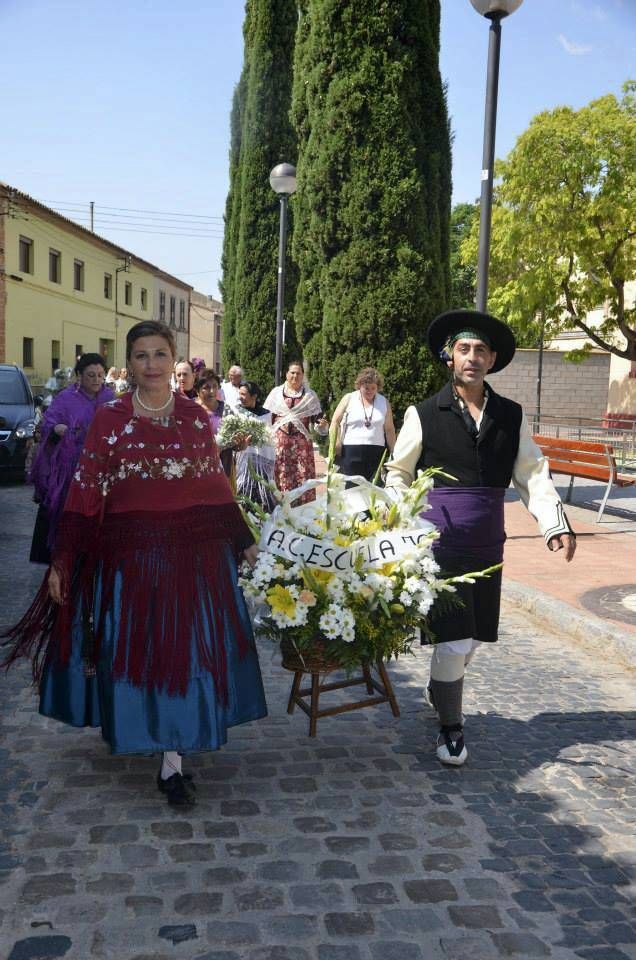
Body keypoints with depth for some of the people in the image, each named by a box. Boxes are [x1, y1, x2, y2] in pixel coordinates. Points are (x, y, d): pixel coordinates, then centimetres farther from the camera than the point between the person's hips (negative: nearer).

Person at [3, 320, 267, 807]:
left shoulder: (196, 416, 3)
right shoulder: (110, 418, -2)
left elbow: (216, 483, 8)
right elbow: (85, 491, -4)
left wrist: (243, 541, 10)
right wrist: (61, 562, -6)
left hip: (193, 550, 2)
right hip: (128, 552, -1)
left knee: (185, 649, 4)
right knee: (133, 648, 9)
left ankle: (173, 760, 14)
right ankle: (138, 728, 35)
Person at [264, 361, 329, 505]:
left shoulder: (310, 395, 12)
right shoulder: (276, 393, 11)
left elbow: (316, 419, 9)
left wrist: (321, 425, -13)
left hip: (302, 441, 0)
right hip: (280, 441, 0)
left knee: (304, 475, -6)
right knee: (282, 476, -4)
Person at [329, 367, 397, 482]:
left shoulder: (384, 402, 11)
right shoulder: (349, 399, 4)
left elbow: (389, 429, 13)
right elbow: (335, 422, 4)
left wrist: (393, 454, 10)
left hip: (376, 453, 2)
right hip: (351, 451, -2)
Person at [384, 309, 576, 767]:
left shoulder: (511, 417, 5)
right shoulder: (424, 414, -3)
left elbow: (533, 474, 2)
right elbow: (398, 474, 4)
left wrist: (556, 526, -10)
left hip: (487, 545, 4)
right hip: (439, 544, -4)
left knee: (473, 637, 15)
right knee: (454, 640, -6)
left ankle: (440, 689, 44)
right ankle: (450, 728, 16)